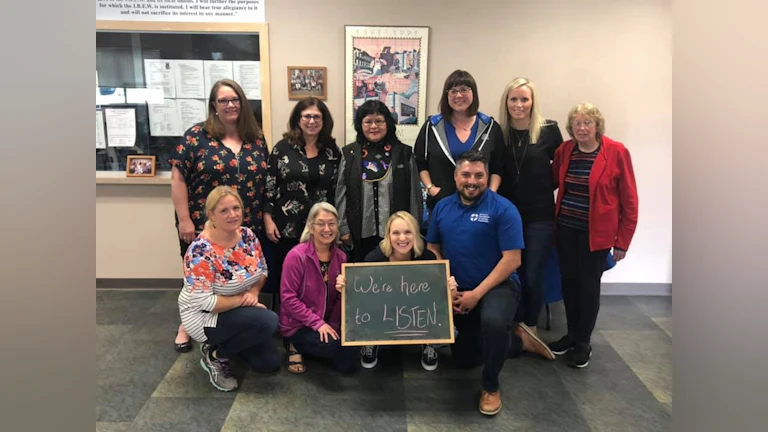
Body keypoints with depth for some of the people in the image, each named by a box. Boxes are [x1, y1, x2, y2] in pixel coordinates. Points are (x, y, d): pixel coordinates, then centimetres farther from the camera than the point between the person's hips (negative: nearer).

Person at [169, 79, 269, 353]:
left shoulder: (256, 139, 6)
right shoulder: (197, 136, -5)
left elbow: (266, 182, 12)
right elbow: (178, 178, -7)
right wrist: (184, 220, -11)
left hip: (247, 227, 3)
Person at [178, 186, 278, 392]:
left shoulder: (247, 235, -7)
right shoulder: (201, 251, -27)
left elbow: (262, 270, 5)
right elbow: (204, 302, -28)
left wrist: (253, 293, -15)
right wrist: (243, 299, -22)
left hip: (240, 311, 7)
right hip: (206, 316, -7)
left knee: (269, 363, 0)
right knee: (268, 321, -29)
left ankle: (226, 342, 23)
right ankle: (215, 355, -5)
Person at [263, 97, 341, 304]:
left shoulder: (332, 150, 6)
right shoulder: (283, 147, 0)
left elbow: (338, 189, 9)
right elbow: (268, 186, 0)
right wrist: (268, 220, -5)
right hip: (287, 226, -1)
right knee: (285, 277, 8)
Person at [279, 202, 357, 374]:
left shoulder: (340, 256, 0)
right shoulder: (297, 256, -19)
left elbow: (340, 297, -1)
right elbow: (288, 298, -20)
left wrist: (333, 324, -15)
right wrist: (317, 323, -22)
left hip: (328, 323, 6)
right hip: (298, 325, -6)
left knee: (346, 364, -5)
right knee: (337, 347, -27)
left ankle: (306, 347, 17)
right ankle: (296, 346, 2)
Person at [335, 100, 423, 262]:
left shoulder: (404, 153, 2)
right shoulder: (349, 154, 4)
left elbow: (414, 194, 3)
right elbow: (341, 194, 4)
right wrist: (343, 228, 1)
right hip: (361, 233, 1)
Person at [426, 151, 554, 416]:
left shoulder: (503, 209, -15)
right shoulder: (442, 207, 1)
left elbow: (512, 259, -18)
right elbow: (433, 250, 5)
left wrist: (477, 293, -21)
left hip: (497, 285, -5)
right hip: (457, 291, 6)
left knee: (493, 322, -40)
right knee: (463, 359, 14)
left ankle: (491, 386, -12)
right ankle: (519, 340, 34)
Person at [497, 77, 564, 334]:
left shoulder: (549, 130, -5)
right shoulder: (499, 132, 0)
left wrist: (543, 187, -1)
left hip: (540, 215, -2)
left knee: (534, 275, 6)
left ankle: (531, 327, 26)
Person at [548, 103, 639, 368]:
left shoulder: (616, 152, -9)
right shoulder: (564, 150, 3)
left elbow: (629, 200, -6)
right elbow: (551, 182, 12)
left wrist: (622, 241, -5)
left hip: (596, 233, -4)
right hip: (565, 229, 4)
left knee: (588, 285, 5)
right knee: (569, 281, 11)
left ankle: (584, 343, 21)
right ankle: (572, 334, 29)